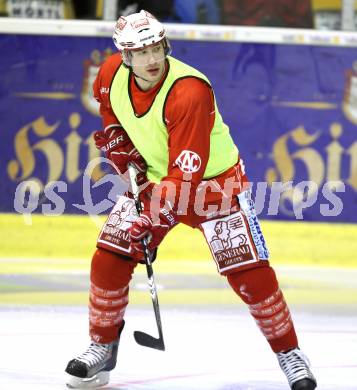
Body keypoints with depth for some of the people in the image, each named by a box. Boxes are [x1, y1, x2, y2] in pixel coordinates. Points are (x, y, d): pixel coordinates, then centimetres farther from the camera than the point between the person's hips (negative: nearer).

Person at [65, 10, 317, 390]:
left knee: (250, 273, -12)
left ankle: (289, 353, 6)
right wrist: (116, 138, -1)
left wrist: (151, 219, -40)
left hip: (213, 180, -5)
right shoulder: (112, 72, -14)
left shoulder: (190, 92, -34)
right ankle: (102, 348, 13)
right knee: (108, 261, -6)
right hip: (153, 176, 5)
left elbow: (187, 173, -35)